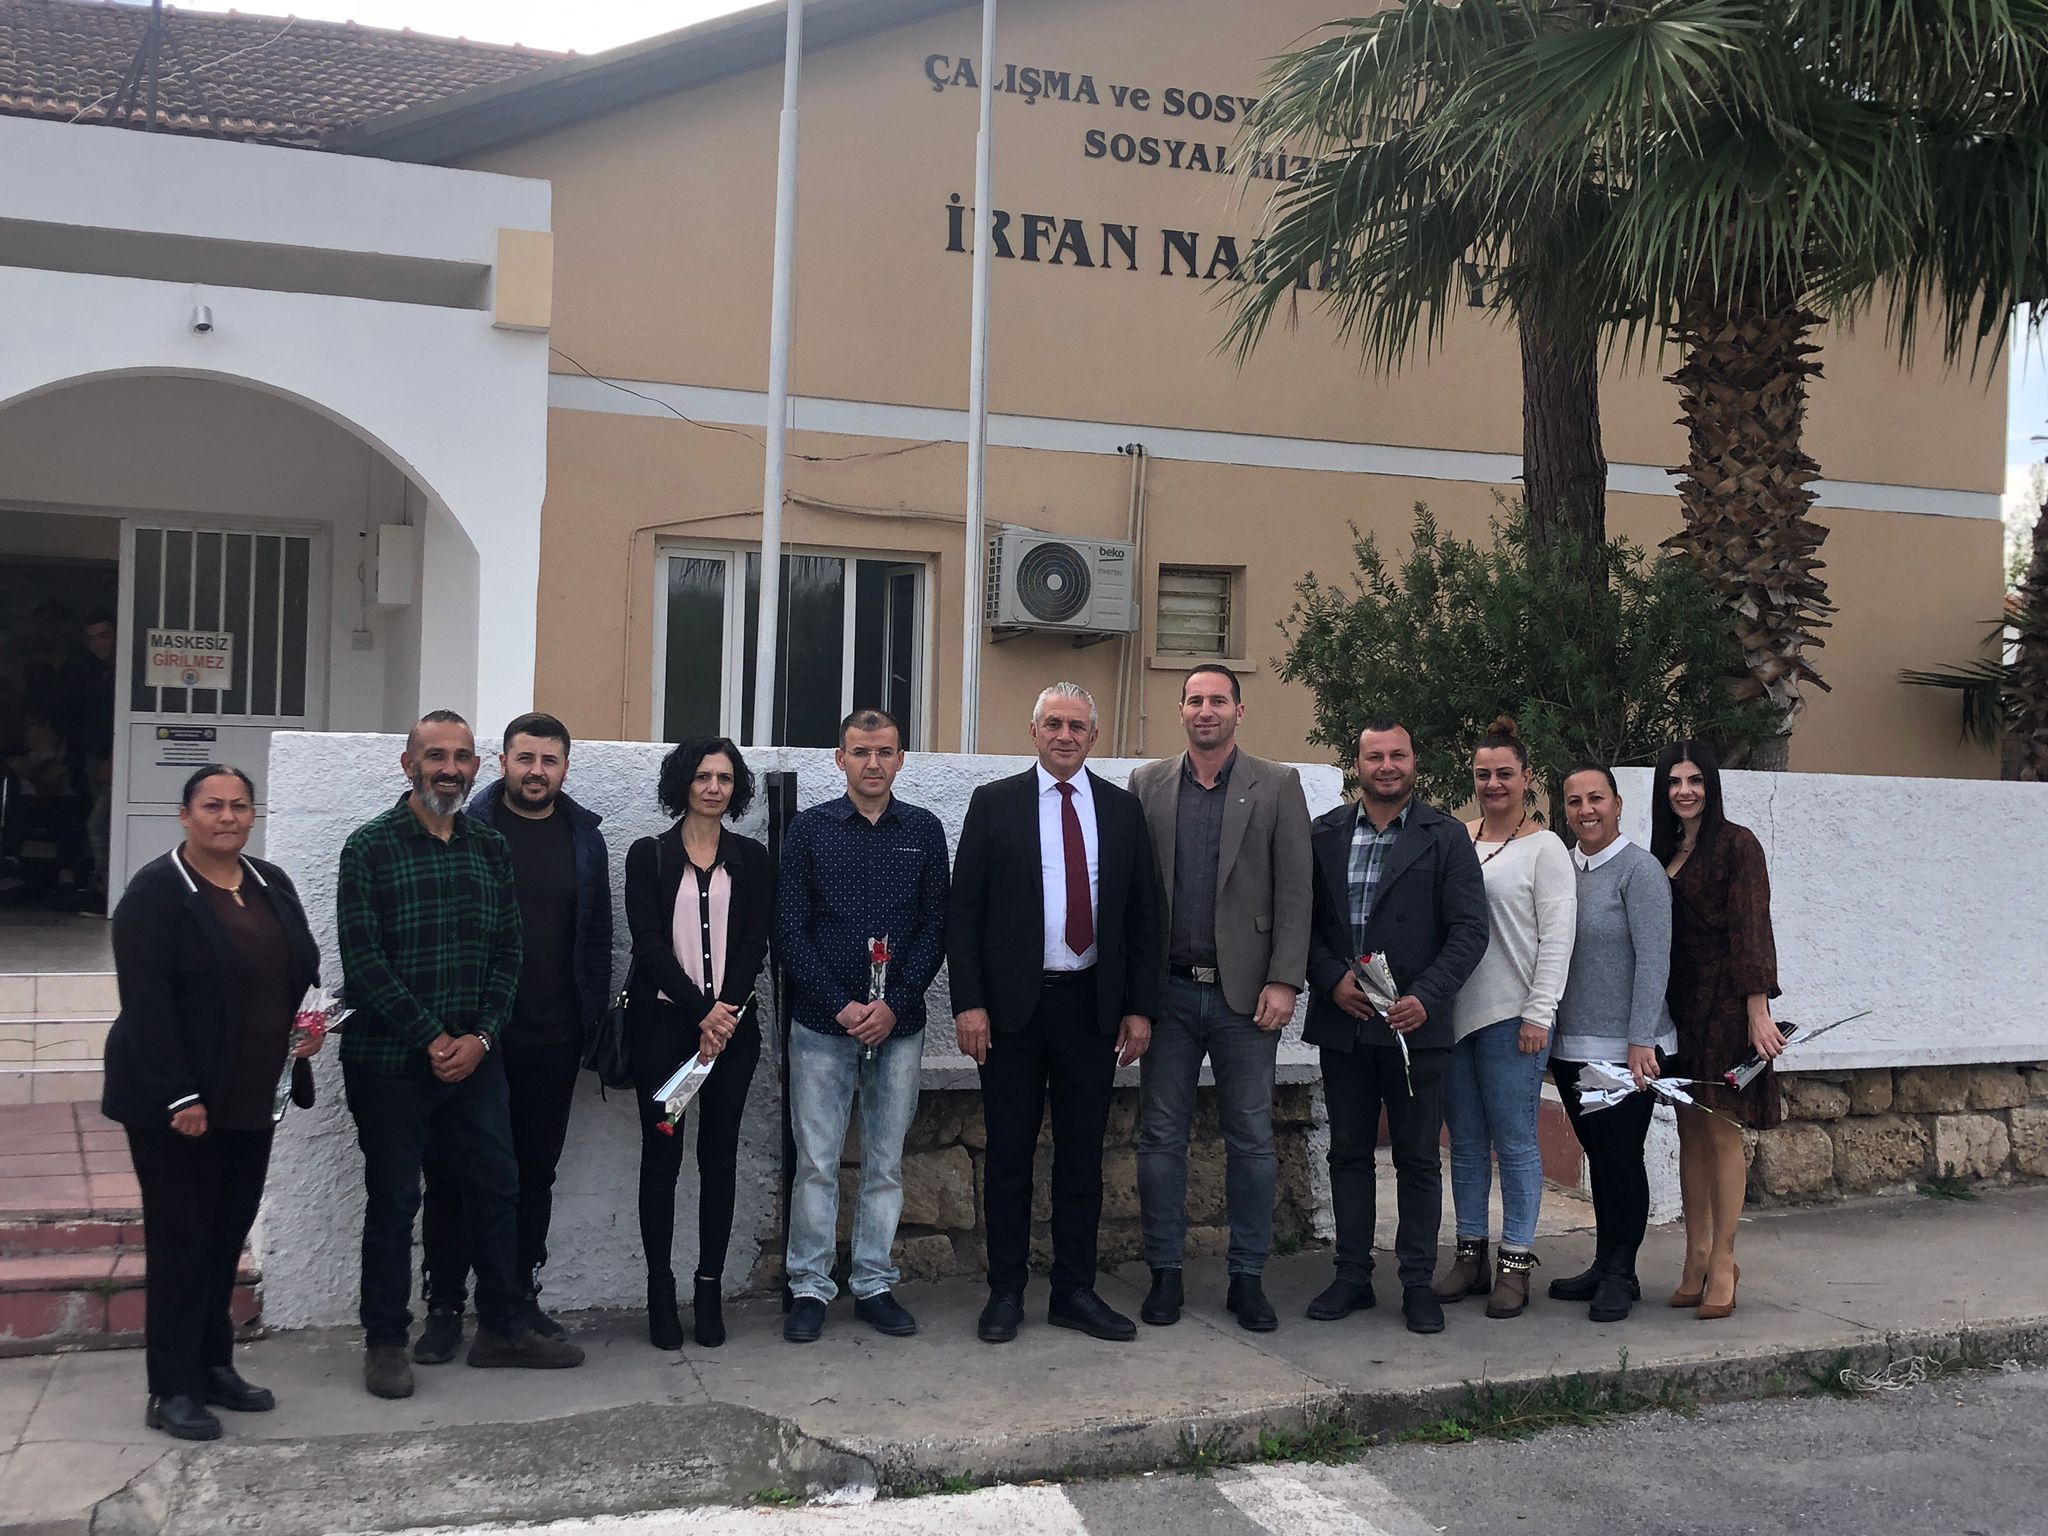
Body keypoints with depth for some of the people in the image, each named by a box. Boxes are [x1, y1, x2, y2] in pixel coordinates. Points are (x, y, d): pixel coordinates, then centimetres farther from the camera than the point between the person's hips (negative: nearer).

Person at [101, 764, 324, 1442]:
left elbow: (305, 966, 17)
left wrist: (314, 1018, -4)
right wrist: (179, 1097, -21)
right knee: (180, 1239, 1)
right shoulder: (157, 890, -10)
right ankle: (172, 1390, 9)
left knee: (227, 1236, 12)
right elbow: (145, 1001, -16)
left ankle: (214, 1366, 24)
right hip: (177, 1100, -6)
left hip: (252, 1100, 6)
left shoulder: (272, 883, 10)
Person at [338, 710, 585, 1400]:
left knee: (496, 1187, 10)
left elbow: (507, 952, 6)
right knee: (393, 1201, 6)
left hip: (473, 1055, 4)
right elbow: (362, 958, -13)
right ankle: (385, 1340, 20)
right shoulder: (370, 846, -6)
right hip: (389, 1058, -4)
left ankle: (502, 1328, 24)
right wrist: (431, 1038, -16)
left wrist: (481, 1036, -7)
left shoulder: (490, 848, 8)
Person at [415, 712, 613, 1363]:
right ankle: (444, 1309, 13)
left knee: (536, 1172, 12)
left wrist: (596, 1021, 6)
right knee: (454, 1173, 3)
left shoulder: (584, 837, 8)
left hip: (552, 1040, 3)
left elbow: (598, 937, 11)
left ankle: (521, 1298, 24)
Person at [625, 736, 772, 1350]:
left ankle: (710, 1291, 10)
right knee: (662, 1154, -1)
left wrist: (727, 1012, -11)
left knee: (720, 1155, 3)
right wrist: (701, 1010, -14)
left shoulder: (752, 859, 9)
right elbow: (650, 943, -5)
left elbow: (755, 946, 3)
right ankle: (661, 1293, 7)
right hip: (664, 1021, -2)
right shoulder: (649, 855, 4)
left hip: (731, 1024, 2)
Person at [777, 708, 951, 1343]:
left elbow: (935, 927, 3)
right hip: (822, 1025, -1)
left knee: (886, 1163, 8)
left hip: (898, 1025, 2)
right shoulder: (809, 829, 1)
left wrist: (893, 1004, -9)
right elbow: (791, 930, -1)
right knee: (816, 1163, 1)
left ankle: (873, 1284, 19)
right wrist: (840, 1005, -11)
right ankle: (810, 1287, 12)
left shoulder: (924, 830, 5)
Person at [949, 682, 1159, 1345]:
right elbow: (963, 909, -1)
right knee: (1009, 1154, 5)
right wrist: (968, 1002, -9)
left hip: (1093, 1005, 2)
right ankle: (1005, 1292, 15)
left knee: (1083, 1154, 8)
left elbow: (1143, 914, 9)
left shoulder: (1123, 808, 8)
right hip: (1012, 1005, -2)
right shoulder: (995, 802, 2)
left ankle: (1075, 1292, 18)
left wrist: (1139, 1008, 2)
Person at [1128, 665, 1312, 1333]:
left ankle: (1248, 1278, 16)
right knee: (1161, 1137, 6)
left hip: (1244, 991, -1)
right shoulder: (1147, 784, 7)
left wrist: (1283, 980, -9)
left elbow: (1294, 890, -1)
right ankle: (1165, 1273, 17)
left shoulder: (1277, 786, 3)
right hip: (1170, 991, 1)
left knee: (1251, 1140, 5)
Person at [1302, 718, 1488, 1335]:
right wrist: (1332, 978, -9)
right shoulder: (1324, 835, 7)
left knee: (1419, 1160, 5)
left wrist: (1426, 997, -15)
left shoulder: (1445, 837, 1)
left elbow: (1469, 929, -4)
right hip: (1342, 1021, 2)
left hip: (1415, 1024, -2)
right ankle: (1352, 1276, 19)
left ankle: (1418, 1283, 14)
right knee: (1348, 1153, 10)